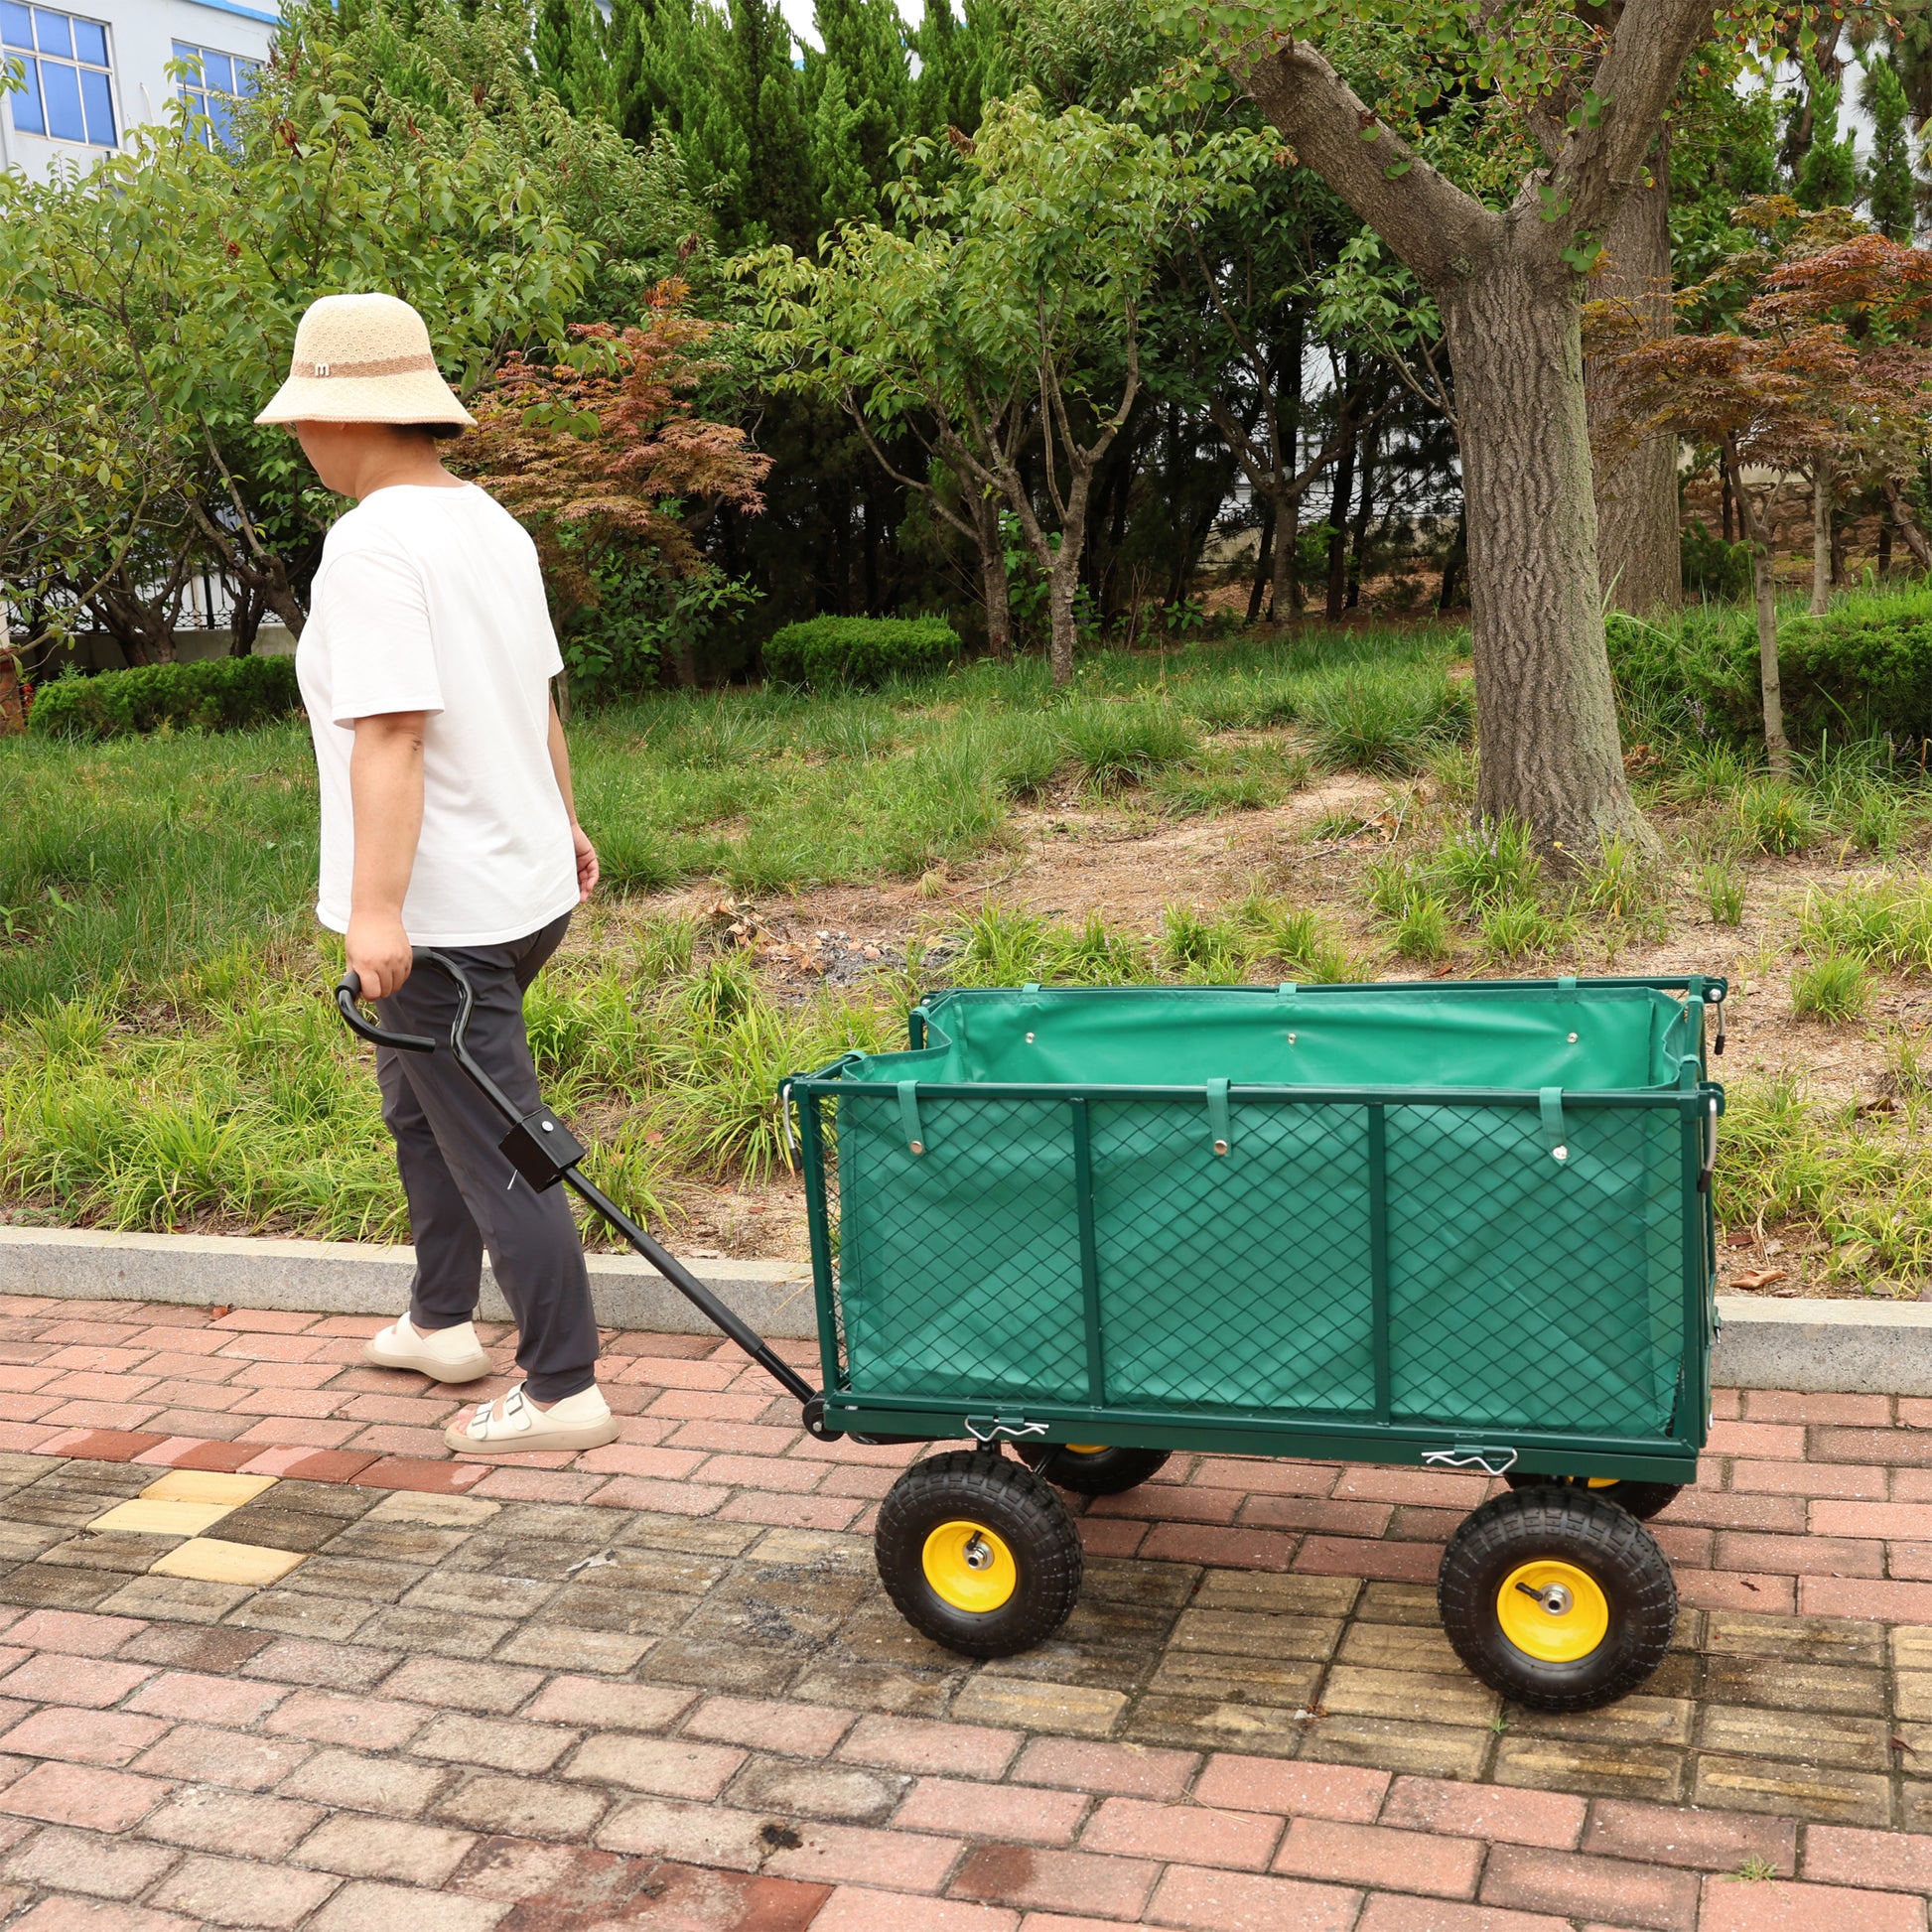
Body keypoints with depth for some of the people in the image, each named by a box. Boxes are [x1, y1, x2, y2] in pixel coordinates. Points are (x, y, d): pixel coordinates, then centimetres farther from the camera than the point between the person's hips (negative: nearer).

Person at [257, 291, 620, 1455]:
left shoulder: (371, 545, -19)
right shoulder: (490, 523, 8)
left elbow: (390, 734, -26)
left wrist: (376, 908, -28)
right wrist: (563, 823, 27)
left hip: (442, 911, -9)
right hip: (524, 882, 9)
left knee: (495, 1150, 0)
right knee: (422, 1102, 25)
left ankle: (563, 1392, 10)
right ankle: (443, 1323, 38)